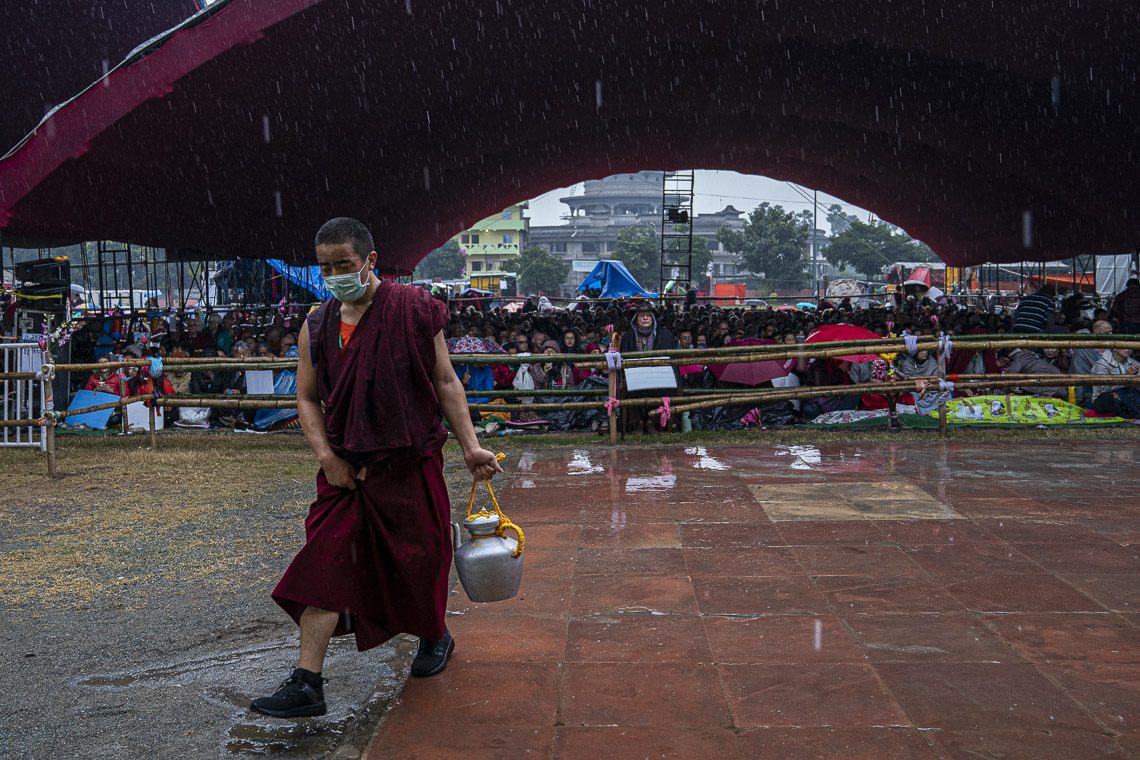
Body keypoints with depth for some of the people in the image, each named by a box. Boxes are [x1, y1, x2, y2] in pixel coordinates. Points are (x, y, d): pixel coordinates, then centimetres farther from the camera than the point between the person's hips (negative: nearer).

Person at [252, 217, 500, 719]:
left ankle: (435, 636, 40)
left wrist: (470, 447, -8)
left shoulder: (414, 309, -6)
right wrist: (326, 455, -3)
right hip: (345, 469, 3)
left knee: (419, 558, 10)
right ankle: (306, 684, 0)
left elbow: (445, 382, -2)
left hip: (410, 464, -3)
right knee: (325, 566, -4)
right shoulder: (317, 327, 5)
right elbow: (307, 398, 12)